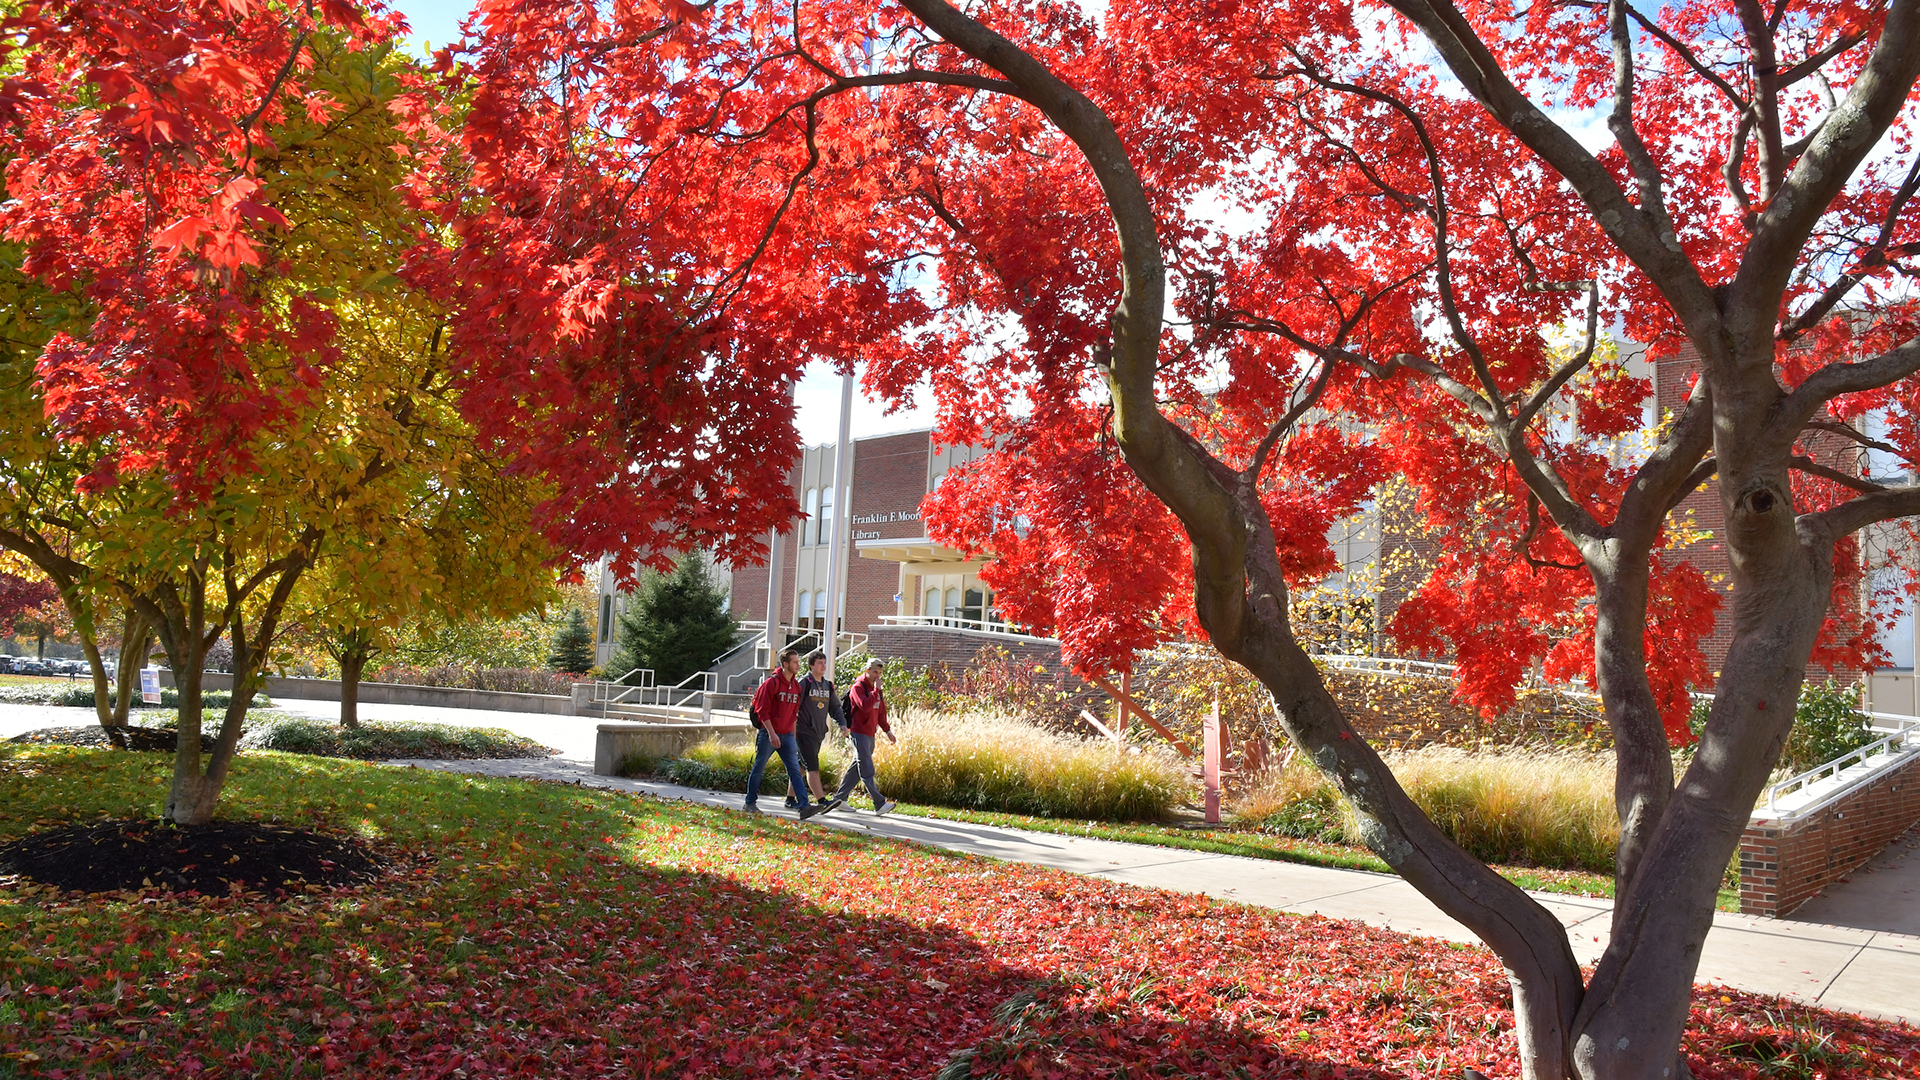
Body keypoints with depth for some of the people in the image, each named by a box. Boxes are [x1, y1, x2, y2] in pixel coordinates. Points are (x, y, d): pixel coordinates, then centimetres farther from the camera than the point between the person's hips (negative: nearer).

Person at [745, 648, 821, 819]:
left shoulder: (796, 686, 9)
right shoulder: (772, 683, -11)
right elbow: (763, 710, -14)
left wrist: (792, 734, 16)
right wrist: (772, 734, -20)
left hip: (787, 735, 6)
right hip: (768, 734, -6)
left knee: (795, 770, -3)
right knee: (759, 769, 6)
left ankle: (804, 806, -10)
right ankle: (750, 803, 20)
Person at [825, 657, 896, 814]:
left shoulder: (877, 690, 15)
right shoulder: (858, 687, -10)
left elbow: (881, 713, 24)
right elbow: (865, 706, -26)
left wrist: (887, 730, 20)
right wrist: (876, 690, -20)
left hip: (870, 734, 9)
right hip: (859, 733, -9)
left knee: (858, 768, 12)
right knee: (867, 771, -8)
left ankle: (839, 798, 21)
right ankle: (880, 804, -10)